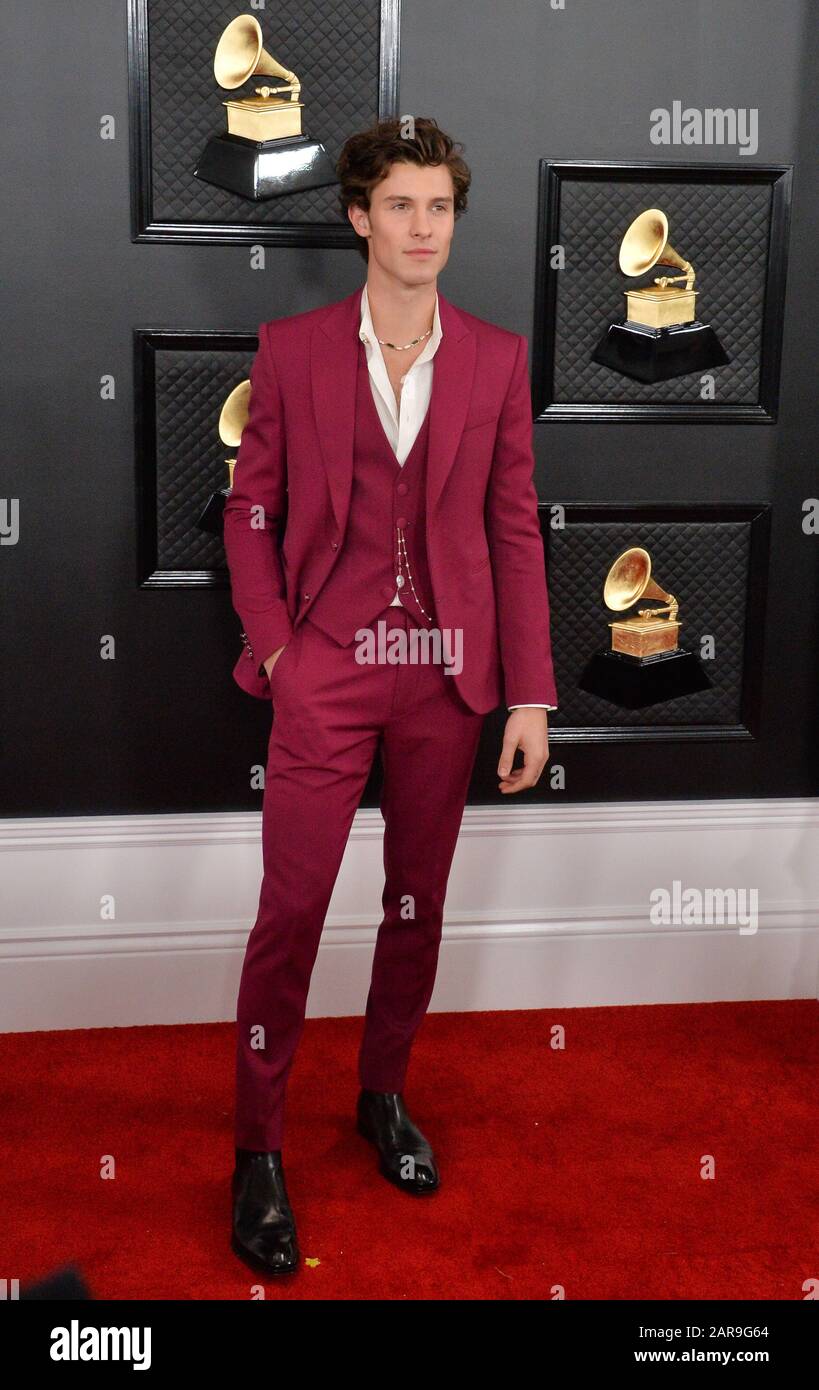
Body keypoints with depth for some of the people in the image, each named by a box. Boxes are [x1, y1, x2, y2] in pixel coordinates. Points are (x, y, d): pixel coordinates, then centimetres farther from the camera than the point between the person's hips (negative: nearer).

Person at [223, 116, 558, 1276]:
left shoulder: (496, 358, 4)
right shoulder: (292, 349, 0)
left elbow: (515, 530, 2)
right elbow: (252, 513, 4)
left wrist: (530, 694, -1)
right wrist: (272, 645, -8)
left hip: (447, 673, 2)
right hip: (327, 669, -2)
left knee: (418, 904, 13)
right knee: (291, 911, -2)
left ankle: (385, 1095, 33)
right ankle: (259, 1147, 13)